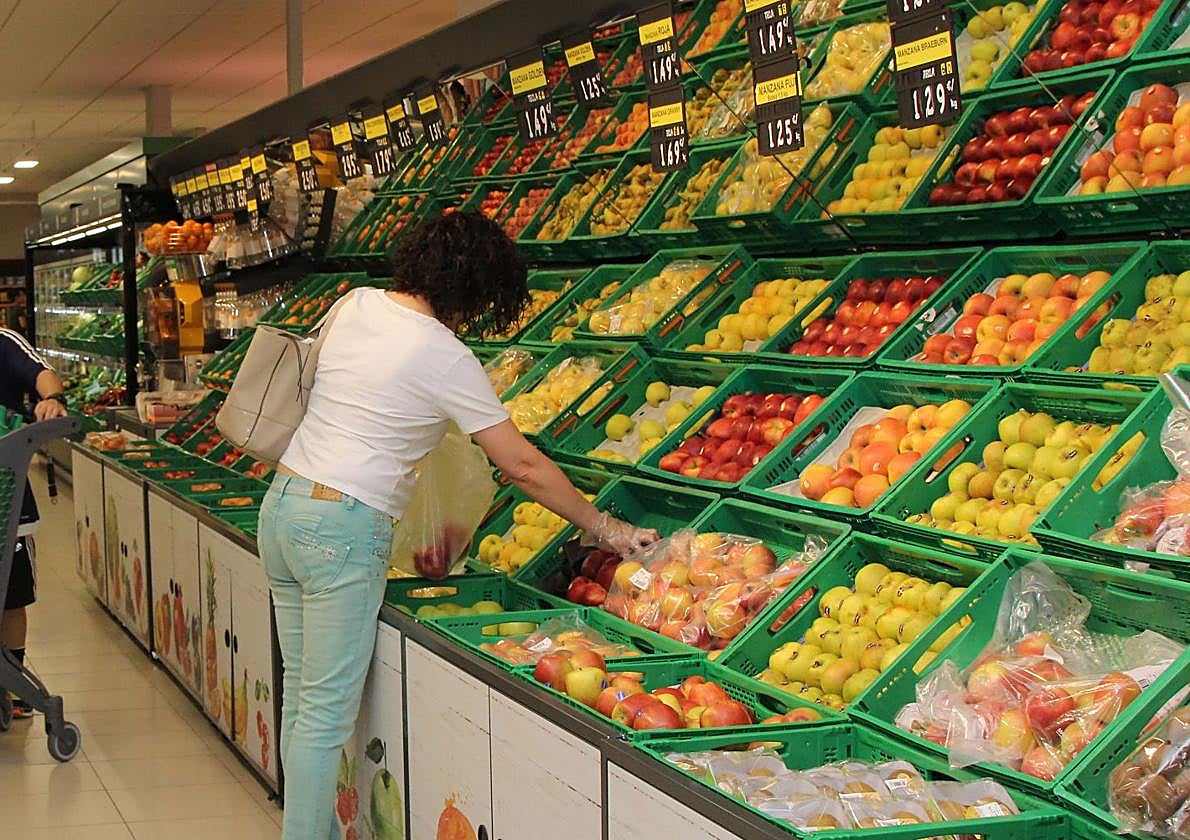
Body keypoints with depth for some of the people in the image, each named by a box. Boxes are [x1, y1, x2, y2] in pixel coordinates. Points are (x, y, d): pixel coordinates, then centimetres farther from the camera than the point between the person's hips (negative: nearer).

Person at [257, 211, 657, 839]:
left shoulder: (356, 304, 5)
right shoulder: (445, 358, -13)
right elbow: (523, 467, -9)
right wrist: (604, 529, 1)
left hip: (282, 504, 8)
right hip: (343, 532, -8)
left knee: (300, 694, 14)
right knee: (326, 714, -1)